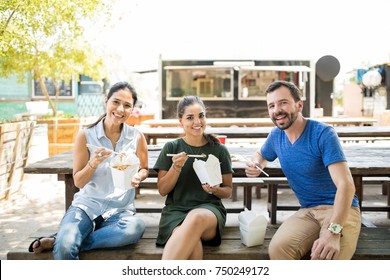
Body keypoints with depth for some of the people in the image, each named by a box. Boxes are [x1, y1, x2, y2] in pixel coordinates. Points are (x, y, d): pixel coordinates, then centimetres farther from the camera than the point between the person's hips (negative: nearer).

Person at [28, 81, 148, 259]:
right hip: (87, 205, -2)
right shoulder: (86, 136, -2)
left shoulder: (137, 138, 0)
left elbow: (144, 169, 15)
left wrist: (138, 176, -10)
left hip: (120, 210, 3)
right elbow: (78, 182, 0)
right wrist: (94, 163, -20)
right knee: (64, 249, -34)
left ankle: (58, 241, -17)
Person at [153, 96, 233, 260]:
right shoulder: (171, 147, 9)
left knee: (196, 217, -40)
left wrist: (215, 190, -10)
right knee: (192, 246, -38)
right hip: (175, 210, 0)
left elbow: (228, 191, 14)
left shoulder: (219, 150, 9)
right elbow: (162, 190, 8)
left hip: (209, 208, 0)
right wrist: (176, 168, -10)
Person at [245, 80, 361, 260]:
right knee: (278, 248, -28)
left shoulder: (323, 134, -13)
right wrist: (256, 166, 2)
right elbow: (261, 155, 29)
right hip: (307, 211, 4)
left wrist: (333, 231, -36)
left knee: (326, 256, -35)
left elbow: (346, 184, -22)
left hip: (340, 209, -4)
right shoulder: (276, 135, 5)